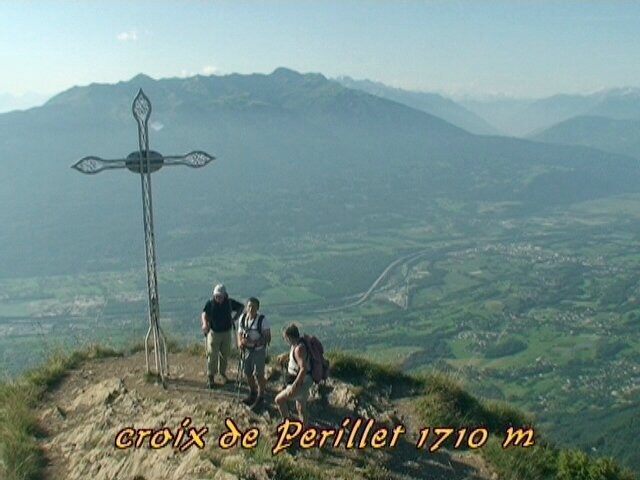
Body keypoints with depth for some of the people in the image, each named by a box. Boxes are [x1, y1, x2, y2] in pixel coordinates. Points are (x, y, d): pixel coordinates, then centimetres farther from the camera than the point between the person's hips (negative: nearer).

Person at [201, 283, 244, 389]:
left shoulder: (229, 302, -7)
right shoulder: (210, 303, -11)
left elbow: (241, 307, 9)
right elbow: (204, 314, -20)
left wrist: (234, 318, -2)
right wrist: (205, 323, -40)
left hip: (226, 332, 3)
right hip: (214, 332, -2)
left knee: (225, 355, 13)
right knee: (212, 355, -6)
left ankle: (222, 373, 32)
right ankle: (210, 377, 1)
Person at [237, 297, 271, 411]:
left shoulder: (262, 320, -19)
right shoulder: (242, 318, -4)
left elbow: (267, 337, -18)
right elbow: (240, 333, 8)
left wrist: (254, 342, -30)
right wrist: (240, 342, -13)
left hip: (258, 350, -5)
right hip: (246, 349, 5)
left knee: (259, 375, -3)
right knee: (247, 372, 15)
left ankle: (260, 398, 14)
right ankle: (252, 394, 38)